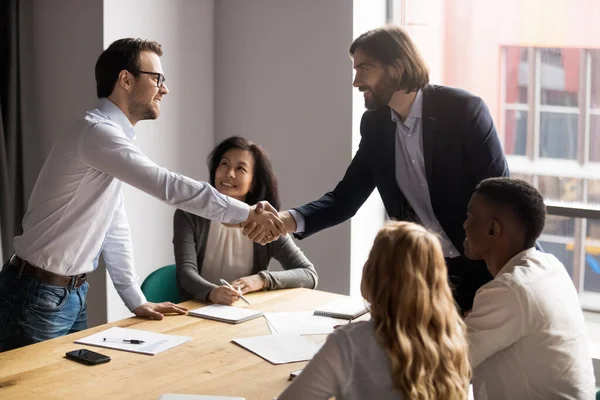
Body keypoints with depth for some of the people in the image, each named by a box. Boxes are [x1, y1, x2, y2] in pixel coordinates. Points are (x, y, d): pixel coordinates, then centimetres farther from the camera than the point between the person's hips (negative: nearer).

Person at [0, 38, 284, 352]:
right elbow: (169, 186, -27)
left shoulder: (110, 137, 12)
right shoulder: (96, 132, -20)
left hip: (72, 292, 9)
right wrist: (248, 213, -21)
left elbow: (115, 229, 15)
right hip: (38, 296, -9)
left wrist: (136, 300, 12)